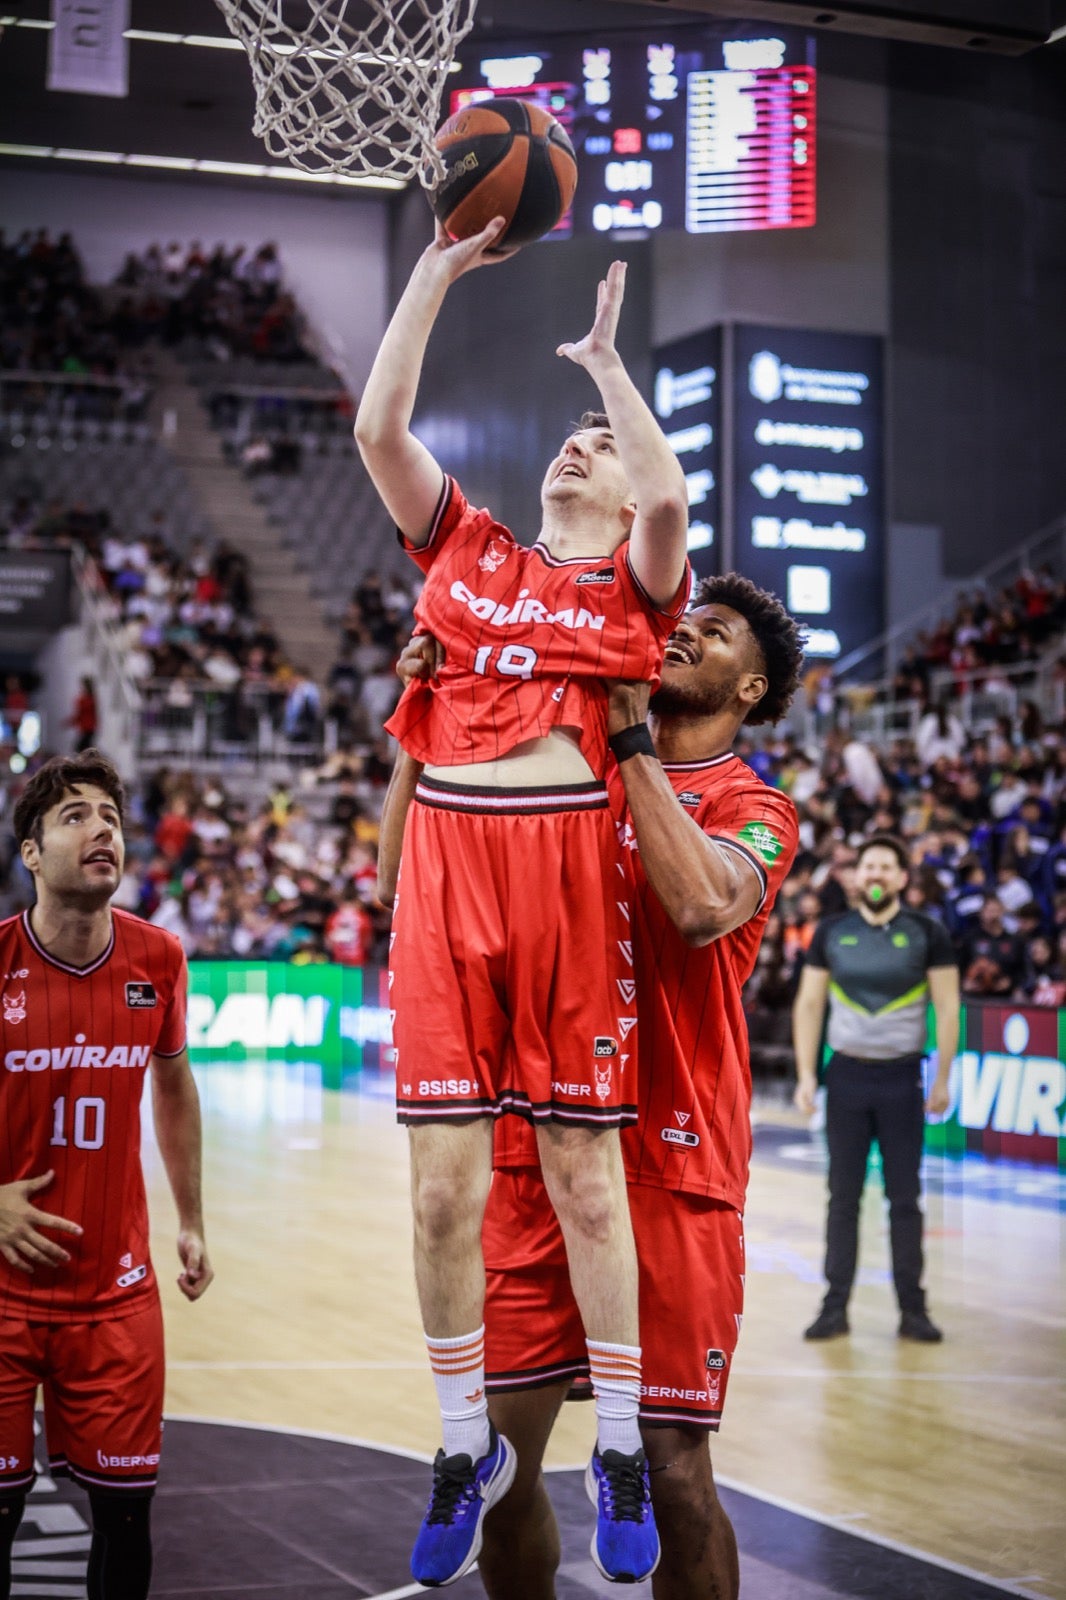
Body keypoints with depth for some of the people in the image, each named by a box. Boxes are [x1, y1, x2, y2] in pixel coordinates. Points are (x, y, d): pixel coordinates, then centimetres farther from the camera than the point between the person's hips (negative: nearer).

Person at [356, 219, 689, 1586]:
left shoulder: (636, 580, 11)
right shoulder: (466, 548, 18)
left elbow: (670, 494, -11)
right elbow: (377, 429, 8)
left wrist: (608, 357, 0)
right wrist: (437, 270, 9)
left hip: (572, 862, -2)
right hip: (448, 858, 2)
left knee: (584, 1174, 2)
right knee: (444, 1183, 2)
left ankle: (619, 1447, 16)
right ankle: (465, 1445, 17)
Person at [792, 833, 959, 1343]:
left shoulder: (927, 934, -1)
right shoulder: (831, 933, 3)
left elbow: (947, 1006, 0)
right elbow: (808, 1004, 6)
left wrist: (943, 1080, -4)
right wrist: (806, 1075, -1)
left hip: (902, 1077, -1)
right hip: (846, 1075, 1)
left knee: (905, 1198, 3)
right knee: (843, 1197, 3)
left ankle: (912, 1309, 9)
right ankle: (835, 1307, 7)